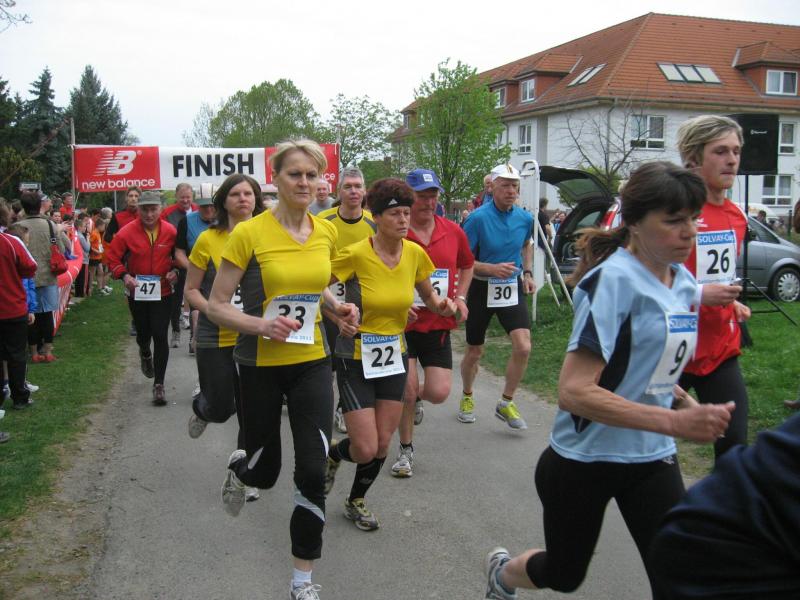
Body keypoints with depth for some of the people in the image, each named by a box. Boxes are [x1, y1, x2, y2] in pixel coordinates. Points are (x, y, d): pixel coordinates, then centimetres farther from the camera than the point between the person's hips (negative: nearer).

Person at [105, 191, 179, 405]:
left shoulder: (170, 232, -7)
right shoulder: (127, 232, -11)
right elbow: (112, 257, -3)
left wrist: (175, 271, -9)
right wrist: (123, 275, -17)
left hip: (162, 292, -1)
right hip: (137, 292, 1)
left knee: (160, 336, -7)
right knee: (143, 333, 15)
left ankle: (159, 385, 1)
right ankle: (145, 354, 54)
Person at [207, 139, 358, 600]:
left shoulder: (327, 233, 0)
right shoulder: (249, 233, -14)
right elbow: (217, 306, -10)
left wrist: (337, 306, 0)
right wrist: (260, 324, -27)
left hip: (312, 362, 3)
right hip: (261, 365, -3)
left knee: (313, 472, -3)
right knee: (265, 472, 11)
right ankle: (239, 466, 51)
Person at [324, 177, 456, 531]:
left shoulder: (415, 253, -4)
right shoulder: (356, 254, -19)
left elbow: (428, 294, 11)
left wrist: (442, 305, -10)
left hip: (394, 356, 5)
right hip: (355, 359, -4)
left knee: (382, 444, 9)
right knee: (366, 450, -6)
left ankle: (356, 502, 36)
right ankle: (333, 453, 31)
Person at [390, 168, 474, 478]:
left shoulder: (453, 232, 2)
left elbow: (467, 265, 21)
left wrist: (460, 297, 7)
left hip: (439, 325, 3)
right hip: (401, 324, -3)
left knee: (439, 392, -3)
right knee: (407, 390, -2)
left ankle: (416, 397, 36)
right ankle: (406, 449, 22)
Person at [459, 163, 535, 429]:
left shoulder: (525, 218, -1)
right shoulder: (478, 218, -15)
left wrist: (527, 272, 10)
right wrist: (492, 269, -26)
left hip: (512, 288, 3)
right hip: (482, 289, -3)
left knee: (523, 347, -14)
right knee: (474, 352, 10)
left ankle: (506, 404, 6)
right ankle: (467, 397, 38)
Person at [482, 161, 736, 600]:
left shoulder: (684, 283, 2)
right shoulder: (613, 278, -22)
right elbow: (573, 391, -30)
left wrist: (685, 403, 1)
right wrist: (674, 422, -33)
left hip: (653, 458, 6)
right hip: (584, 459, -6)